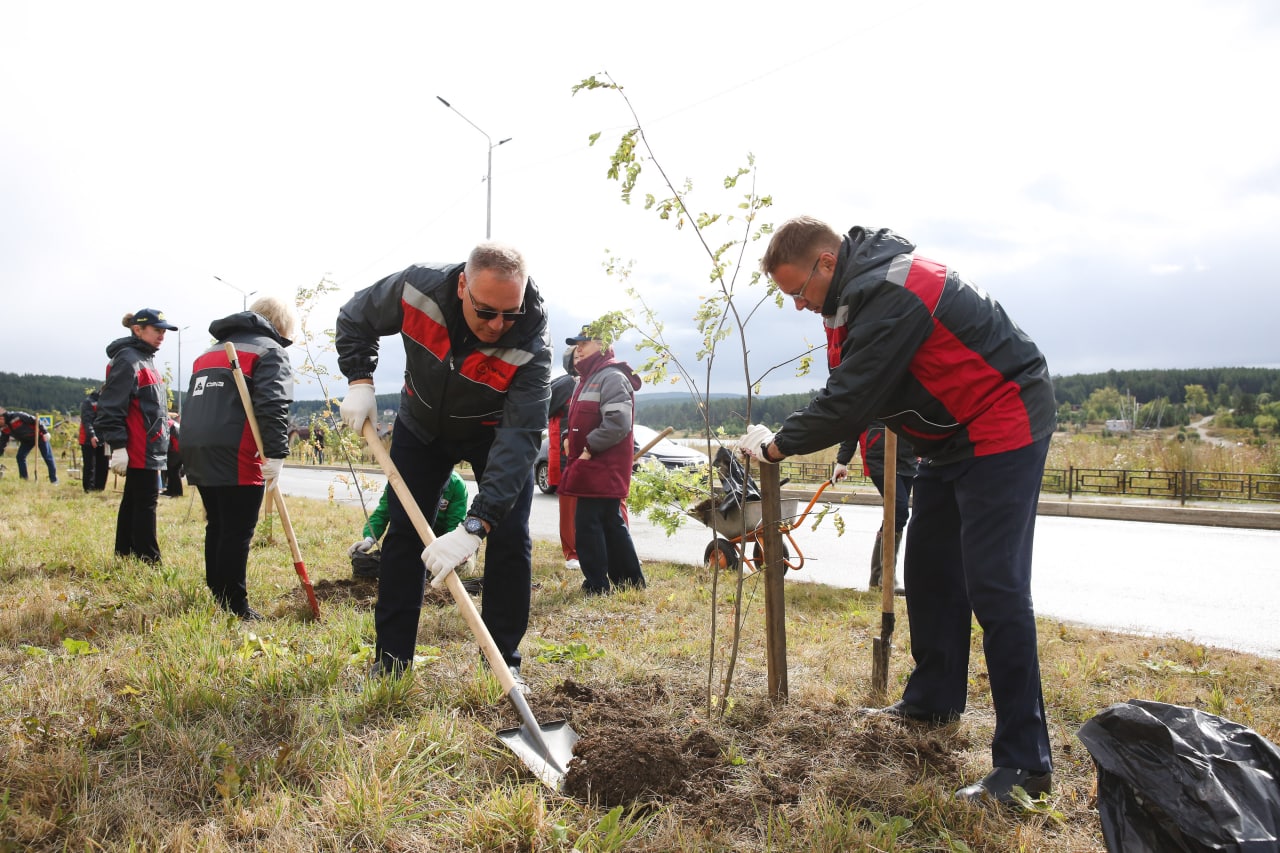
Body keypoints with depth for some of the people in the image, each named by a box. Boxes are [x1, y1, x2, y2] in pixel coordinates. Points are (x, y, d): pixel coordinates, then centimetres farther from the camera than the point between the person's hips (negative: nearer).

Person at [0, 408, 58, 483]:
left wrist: (45, 432, -24)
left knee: (48, 457, -5)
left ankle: (54, 480, 0)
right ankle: (23, 479, 6)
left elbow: (35, 420, -24)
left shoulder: (17, 417, -26)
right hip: (27, 440, 7)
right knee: (20, 457, -4)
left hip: (39, 436, -7)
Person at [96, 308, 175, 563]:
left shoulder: (145, 359, 18)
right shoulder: (128, 360, -14)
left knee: (133, 501, 15)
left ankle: (125, 553, 24)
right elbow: (112, 406, -19)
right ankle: (148, 561, 0)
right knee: (145, 503, -5)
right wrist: (117, 446, -22)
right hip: (139, 449, -10)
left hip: (149, 448, 10)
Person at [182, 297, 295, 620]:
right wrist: (276, 454, -20)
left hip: (196, 450, 8)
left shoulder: (211, 351, 27)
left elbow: (194, 402, 25)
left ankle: (216, 598, 23)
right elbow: (273, 406, -15)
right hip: (235, 456, -8)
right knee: (237, 532, -3)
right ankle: (235, 606, 0)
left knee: (217, 527, 16)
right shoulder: (270, 351, 1)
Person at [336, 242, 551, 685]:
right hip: (422, 424, 2)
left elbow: (519, 437, -44)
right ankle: (390, 661, 11)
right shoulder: (419, 287, -31)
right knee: (403, 533, 1)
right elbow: (355, 318, -8)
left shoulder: (530, 346, -37)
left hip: (495, 431, -2)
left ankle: (503, 661, 5)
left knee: (509, 538, -10)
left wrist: (474, 527, -52)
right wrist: (359, 382, -21)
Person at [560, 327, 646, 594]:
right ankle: (631, 582, 22)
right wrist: (574, 446, 13)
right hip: (592, 466, 11)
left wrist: (589, 448, -20)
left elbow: (618, 422, -25)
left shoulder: (612, 377, -12)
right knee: (610, 523, 14)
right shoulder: (588, 379, 21)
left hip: (603, 468, -11)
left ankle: (596, 586, -1)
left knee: (587, 522, -8)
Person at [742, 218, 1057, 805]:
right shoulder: (864, 285, 7)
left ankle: (1024, 762, -5)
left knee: (994, 588, -12)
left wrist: (777, 445, -15)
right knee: (929, 568, 15)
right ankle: (934, 700, 30)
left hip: (1002, 428, -10)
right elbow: (857, 390, 12)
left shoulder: (889, 292, -26)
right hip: (953, 437, 10)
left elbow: (850, 397, -26)